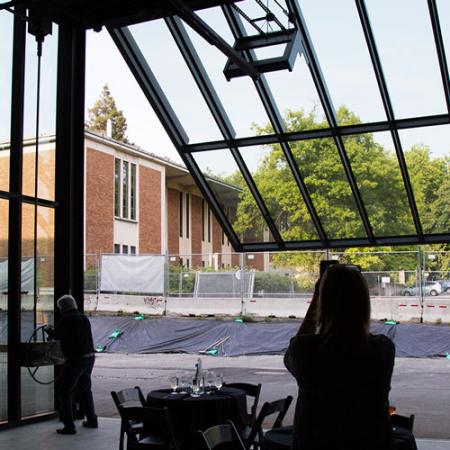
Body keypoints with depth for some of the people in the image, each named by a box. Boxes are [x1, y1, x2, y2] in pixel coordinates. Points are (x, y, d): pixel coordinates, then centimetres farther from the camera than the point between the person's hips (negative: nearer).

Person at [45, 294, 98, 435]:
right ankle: (92, 420, 29)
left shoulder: (67, 319, -13)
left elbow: (56, 335, -10)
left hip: (76, 359, -8)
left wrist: (49, 330, 12)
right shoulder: (84, 318, 12)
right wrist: (53, 331, 26)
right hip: (90, 357, 8)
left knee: (65, 391, 1)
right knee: (85, 389, 23)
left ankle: (69, 426, -1)